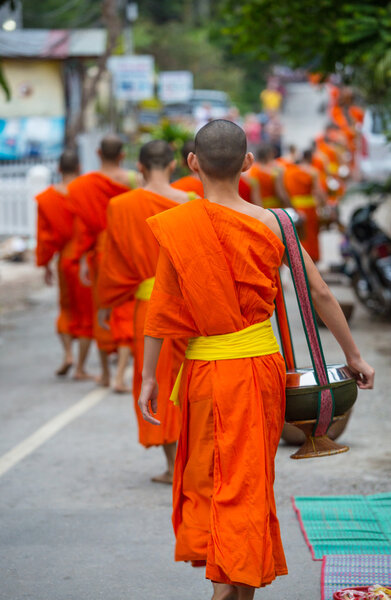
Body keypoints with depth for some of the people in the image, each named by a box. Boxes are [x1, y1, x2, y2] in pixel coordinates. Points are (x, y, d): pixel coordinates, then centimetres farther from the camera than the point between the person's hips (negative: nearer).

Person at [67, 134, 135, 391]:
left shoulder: (86, 185, -7)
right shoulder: (133, 182, -6)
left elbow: (84, 225, -7)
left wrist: (83, 259, -2)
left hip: (100, 252, 1)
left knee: (102, 312, 16)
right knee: (126, 313, 1)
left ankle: (105, 372, 27)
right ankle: (121, 375, -12)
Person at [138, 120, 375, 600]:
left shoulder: (174, 226, -8)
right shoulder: (269, 224, -4)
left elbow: (161, 309, -5)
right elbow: (320, 293, 0)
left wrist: (149, 376, 5)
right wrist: (353, 356, 10)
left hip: (206, 368, -1)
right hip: (261, 361, 1)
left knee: (208, 476, 12)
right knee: (249, 480, 12)